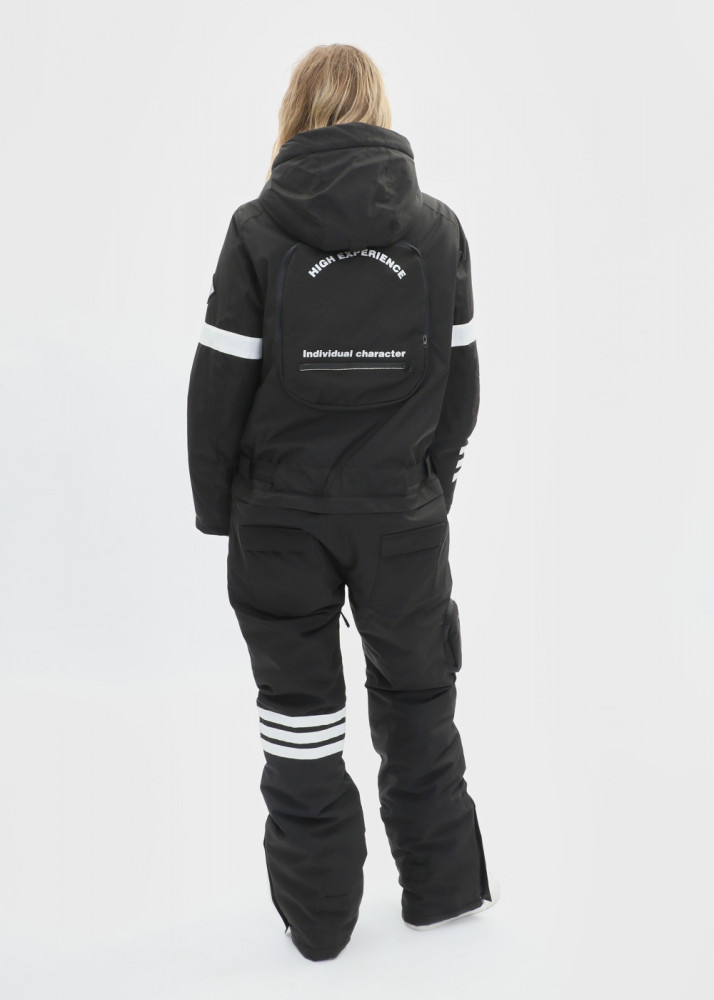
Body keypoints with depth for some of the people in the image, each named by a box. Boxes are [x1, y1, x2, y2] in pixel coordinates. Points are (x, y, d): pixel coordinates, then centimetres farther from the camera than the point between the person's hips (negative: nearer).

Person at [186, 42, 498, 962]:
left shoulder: (259, 227, -9)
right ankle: (441, 882, 32)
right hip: (402, 510, 2)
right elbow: (460, 378, 1)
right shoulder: (439, 227, -3)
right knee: (417, 697, 19)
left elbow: (221, 382, -8)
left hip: (283, 513, -1)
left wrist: (216, 505, 3)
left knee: (300, 713, 11)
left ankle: (317, 913, 23)